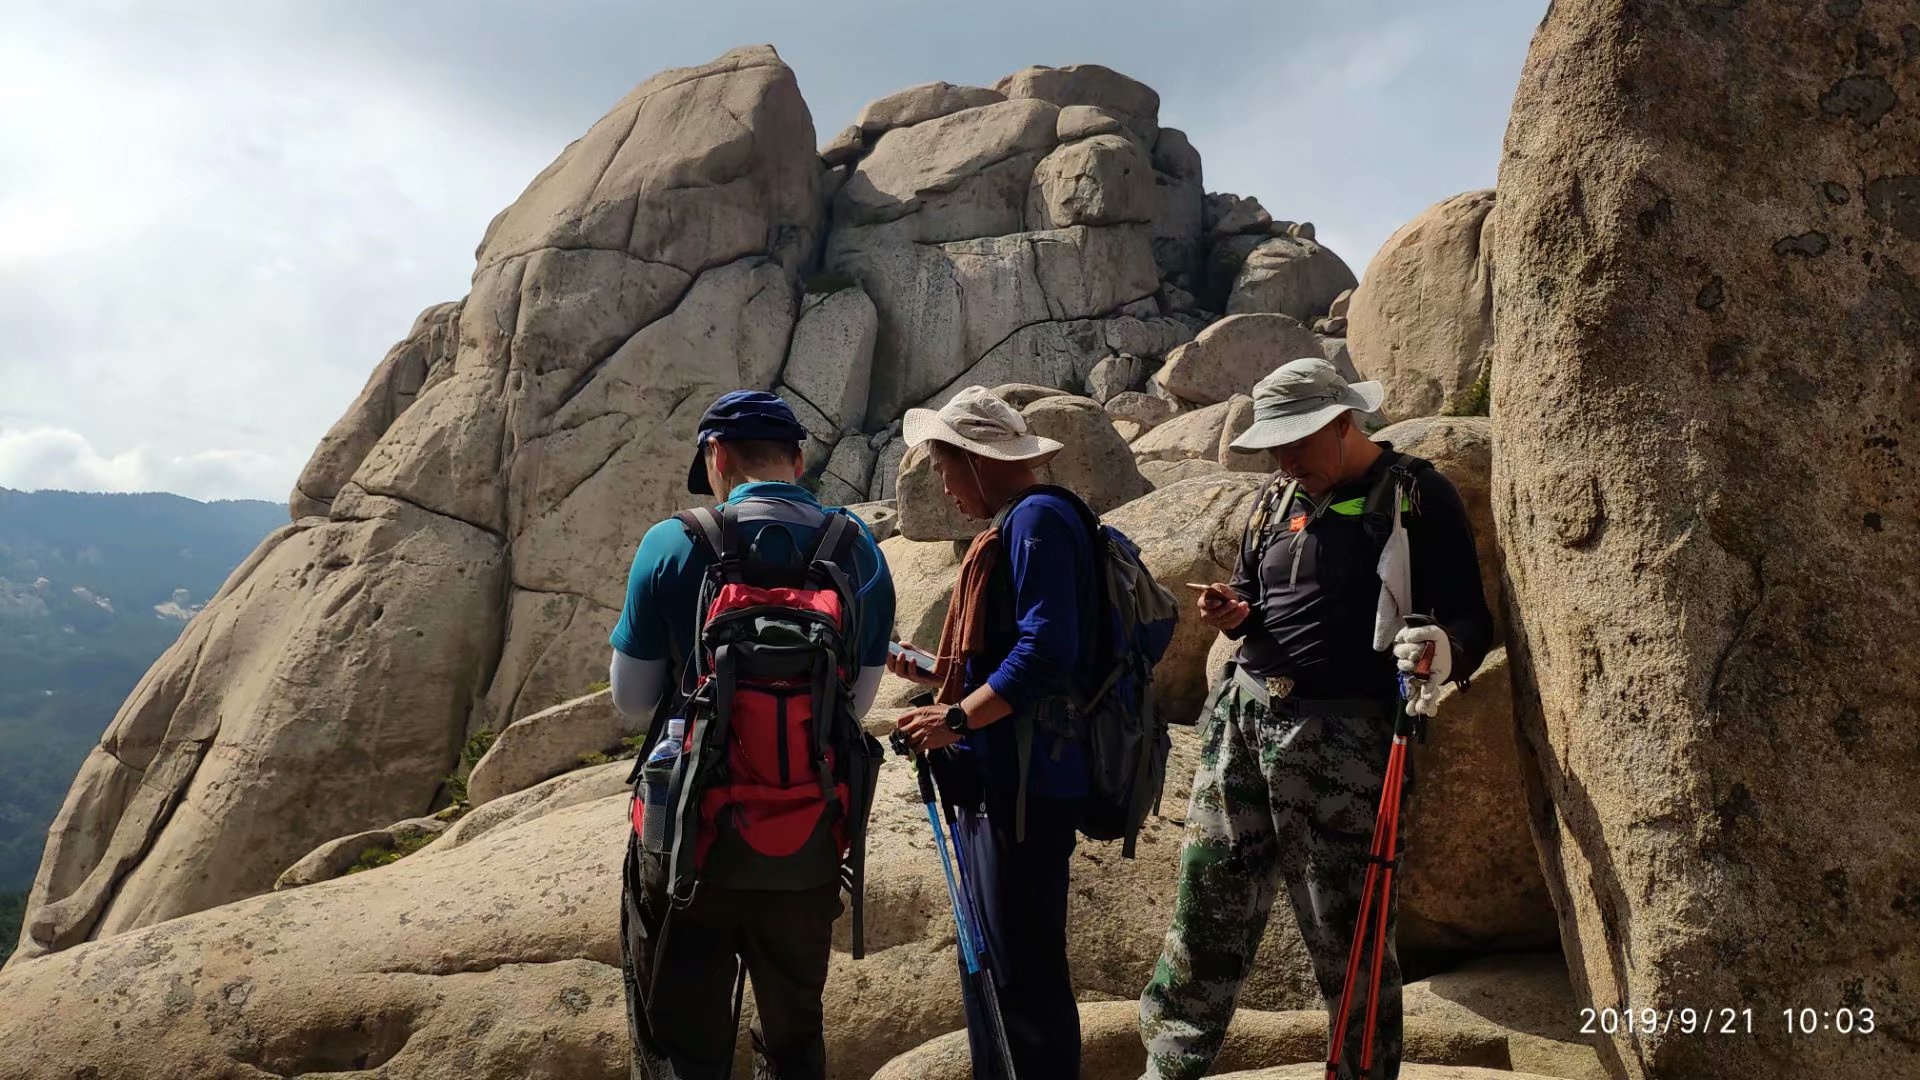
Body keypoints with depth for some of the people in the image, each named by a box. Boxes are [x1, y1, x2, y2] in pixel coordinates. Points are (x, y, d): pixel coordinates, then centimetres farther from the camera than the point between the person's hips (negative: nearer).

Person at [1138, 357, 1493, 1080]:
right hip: (1240, 717, 6)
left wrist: (1444, 651, -28)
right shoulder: (1274, 502, 16)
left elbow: (1472, 620, -5)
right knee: (1208, 906, 9)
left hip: (1341, 735, -6)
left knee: (1344, 933, 0)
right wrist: (1232, 615, 3)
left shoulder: (1418, 496, -3)